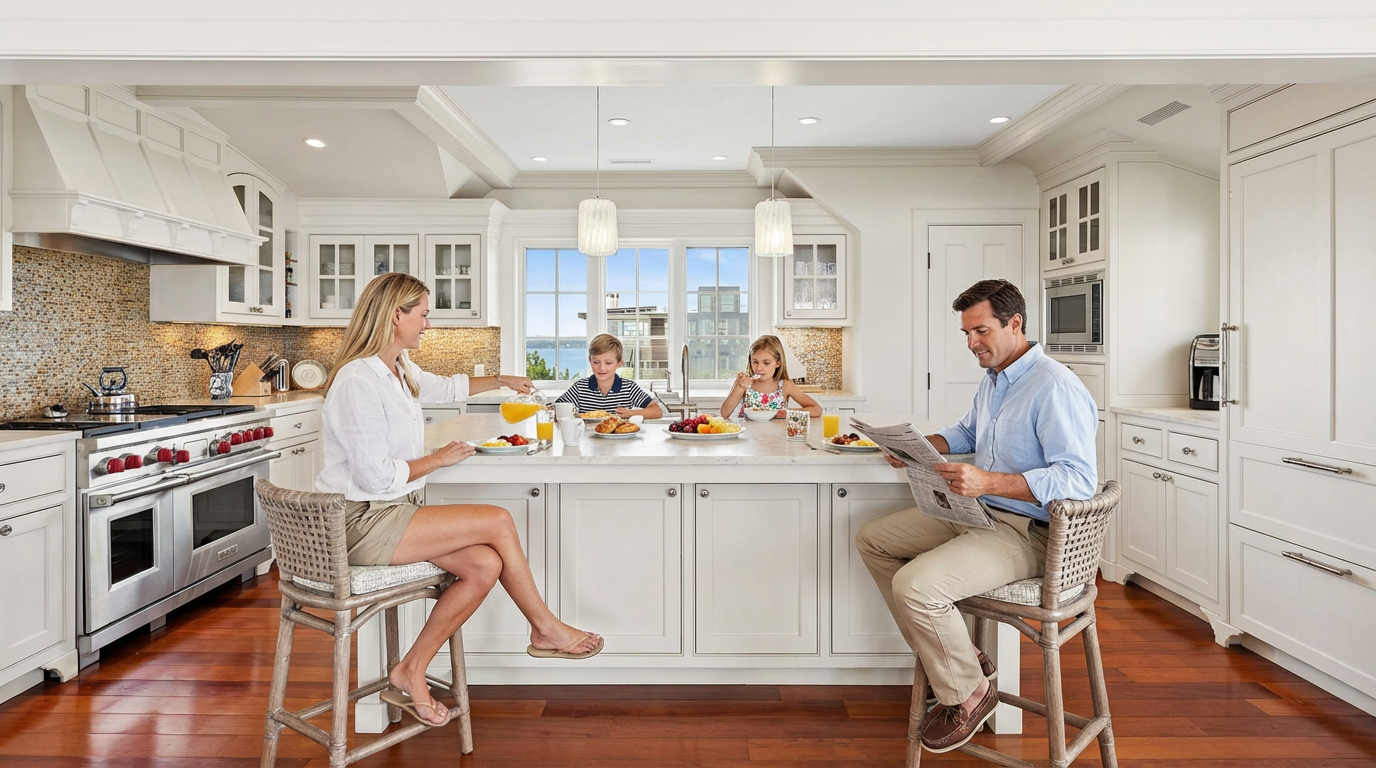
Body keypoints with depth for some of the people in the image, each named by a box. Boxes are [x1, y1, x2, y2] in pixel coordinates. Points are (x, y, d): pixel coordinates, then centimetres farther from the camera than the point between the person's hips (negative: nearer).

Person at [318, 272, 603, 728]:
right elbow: (377, 476, -22)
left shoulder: (400, 370, 10)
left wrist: (501, 380, 39)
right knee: (498, 522, -15)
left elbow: (446, 388, 32)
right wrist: (440, 459, -9)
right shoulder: (358, 381, -20)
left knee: (485, 565, -13)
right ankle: (545, 630, 5)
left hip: (389, 512, 9)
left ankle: (411, 673, 5)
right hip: (363, 523, -9)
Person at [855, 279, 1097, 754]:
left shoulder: (1056, 388, -19)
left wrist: (989, 482, -35)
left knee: (915, 585, -28)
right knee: (871, 539, 7)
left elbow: (1078, 479, -26)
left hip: (1025, 532, -10)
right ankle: (943, 656, 13)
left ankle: (968, 693, 3)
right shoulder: (992, 380, 12)